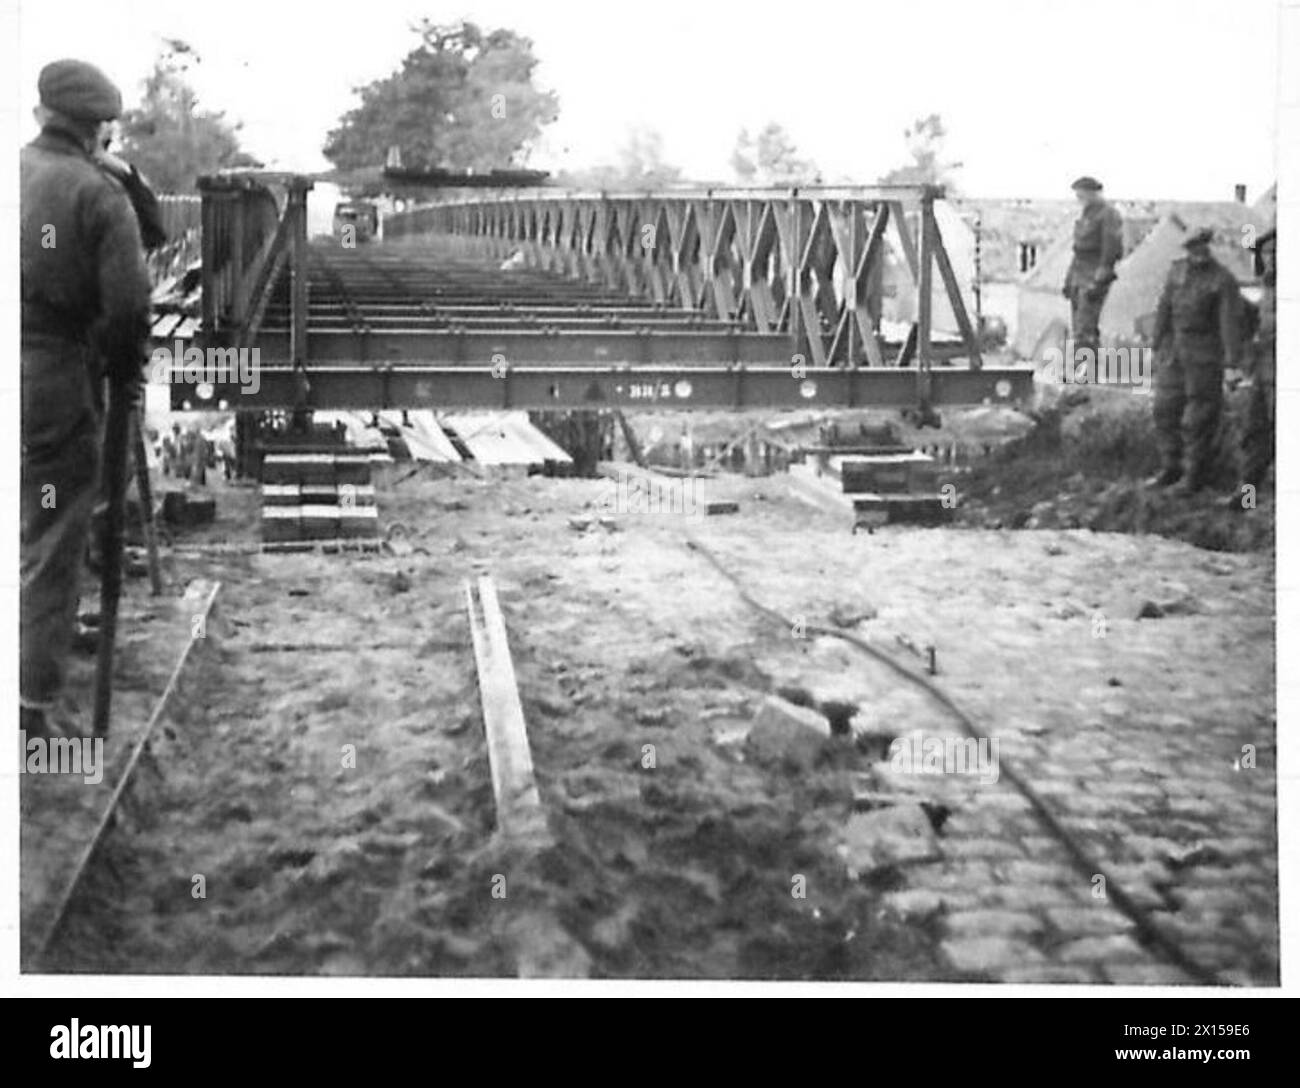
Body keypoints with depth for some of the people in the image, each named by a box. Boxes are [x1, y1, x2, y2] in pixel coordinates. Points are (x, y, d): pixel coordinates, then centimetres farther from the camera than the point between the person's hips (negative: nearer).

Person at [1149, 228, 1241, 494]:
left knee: (1199, 416, -2)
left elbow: (1229, 319, -19)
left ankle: (1197, 474, 8)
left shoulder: (1223, 280, -11)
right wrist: (1158, 344, 12)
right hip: (1175, 349, 6)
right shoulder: (1176, 271, 5)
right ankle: (1170, 468, 19)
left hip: (1205, 352, -6)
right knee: (1166, 408, 8)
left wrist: (1231, 354, -27)